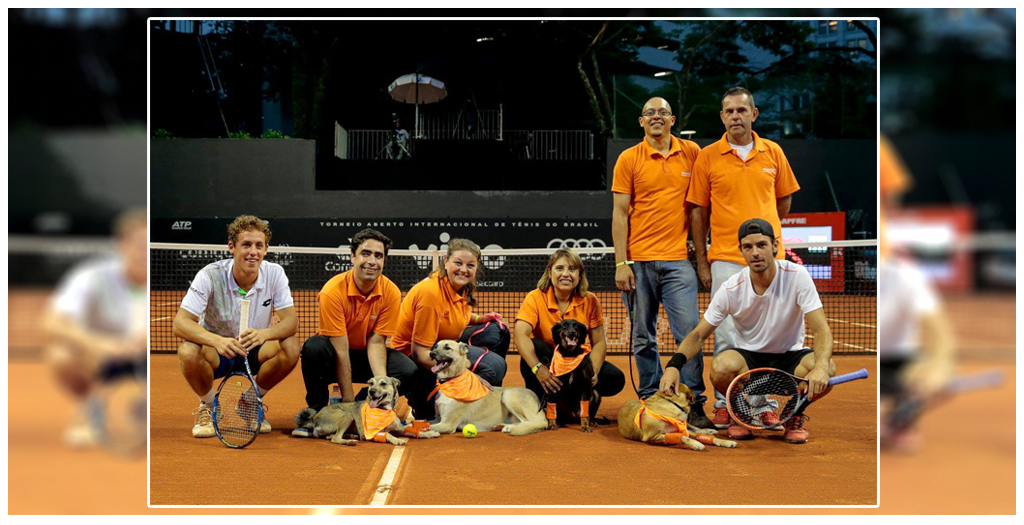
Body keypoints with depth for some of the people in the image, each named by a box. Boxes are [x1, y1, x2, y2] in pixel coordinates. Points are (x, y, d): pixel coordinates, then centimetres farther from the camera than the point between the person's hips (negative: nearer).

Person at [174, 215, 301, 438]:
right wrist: (217, 340, -47)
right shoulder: (210, 275, -20)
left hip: (255, 352, 2)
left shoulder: (274, 273, -12)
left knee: (291, 347, -27)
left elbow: (291, 320, -20)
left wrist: (263, 334, -43)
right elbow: (180, 323, -27)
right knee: (188, 351, -35)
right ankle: (207, 406, -2)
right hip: (216, 351, -2)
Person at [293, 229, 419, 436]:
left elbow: (375, 342, -12)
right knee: (314, 347, -36)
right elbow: (341, 350, -24)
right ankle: (316, 411, -14)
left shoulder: (391, 293, -14)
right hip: (334, 358, -3)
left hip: (366, 357, 3)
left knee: (408, 372, -24)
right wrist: (347, 399, -24)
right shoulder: (333, 291, -24)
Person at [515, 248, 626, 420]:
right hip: (546, 362, -2)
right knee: (536, 347, -34)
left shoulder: (589, 301, -6)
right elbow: (521, 336, -29)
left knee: (615, 379, -21)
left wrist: (593, 372, -27)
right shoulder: (535, 298, -14)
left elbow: (598, 343, -6)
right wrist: (538, 368, -45)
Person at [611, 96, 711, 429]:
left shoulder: (692, 153, 8)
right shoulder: (628, 159, 4)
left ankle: (694, 404, 0)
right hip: (639, 261, 0)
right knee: (643, 337, 5)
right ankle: (651, 401, 15)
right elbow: (619, 213, 2)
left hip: (678, 260, 0)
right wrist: (621, 263, -5)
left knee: (688, 332, -7)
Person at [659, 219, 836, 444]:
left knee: (827, 369, -33)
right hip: (748, 356, 0)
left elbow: (822, 329, -22)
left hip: (789, 357, 0)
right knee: (721, 366, -35)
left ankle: (795, 413, 1)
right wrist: (674, 365, -26)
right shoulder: (731, 289, -13)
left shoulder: (797, 275, -16)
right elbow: (699, 334, -6)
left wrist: (821, 367, -43)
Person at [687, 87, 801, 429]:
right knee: (727, 335, -2)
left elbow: (784, 199, 18)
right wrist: (701, 262, 1)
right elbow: (698, 211, 3)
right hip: (725, 258, -2)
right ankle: (724, 403, 8)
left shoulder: (773, 153, 6)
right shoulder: (708, 157, 1)